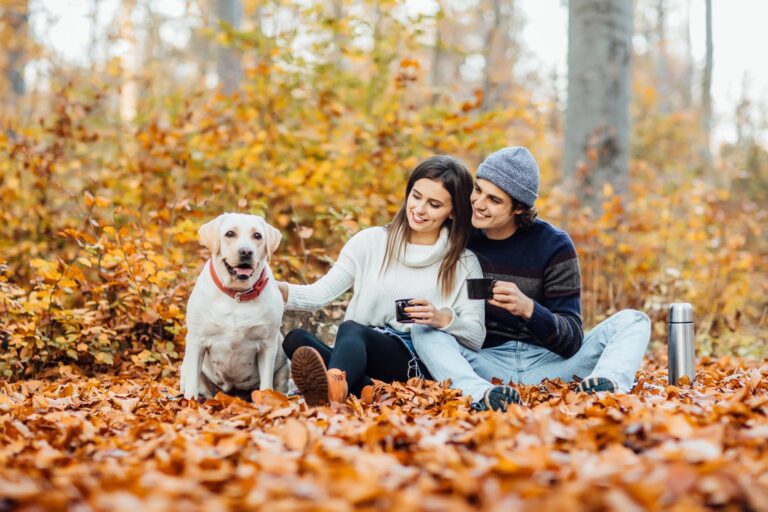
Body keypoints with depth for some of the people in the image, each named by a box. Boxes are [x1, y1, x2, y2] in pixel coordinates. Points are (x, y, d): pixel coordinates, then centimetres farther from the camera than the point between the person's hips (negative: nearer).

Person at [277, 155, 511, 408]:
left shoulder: (464, 264, 9)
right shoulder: (370, 242, 12)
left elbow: (477, 335, 4)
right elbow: (320, 293, 5)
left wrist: (444, 319, -16)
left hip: (416, 363, -3)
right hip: (356, 352, 4)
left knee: (350, 329, -36)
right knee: (296, 339, -27)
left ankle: (332, 386, -71)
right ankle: (367, 390, -51)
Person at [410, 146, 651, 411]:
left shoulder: (554, 245, -5)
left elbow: (571, 339, -10)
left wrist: (528, 309, -29)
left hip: (548, 364, 0)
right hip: (487, 365, 1)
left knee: (633, 321, -14)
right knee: (423, 330, -24)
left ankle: (607, 385, -46)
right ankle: (481, 394, -51)